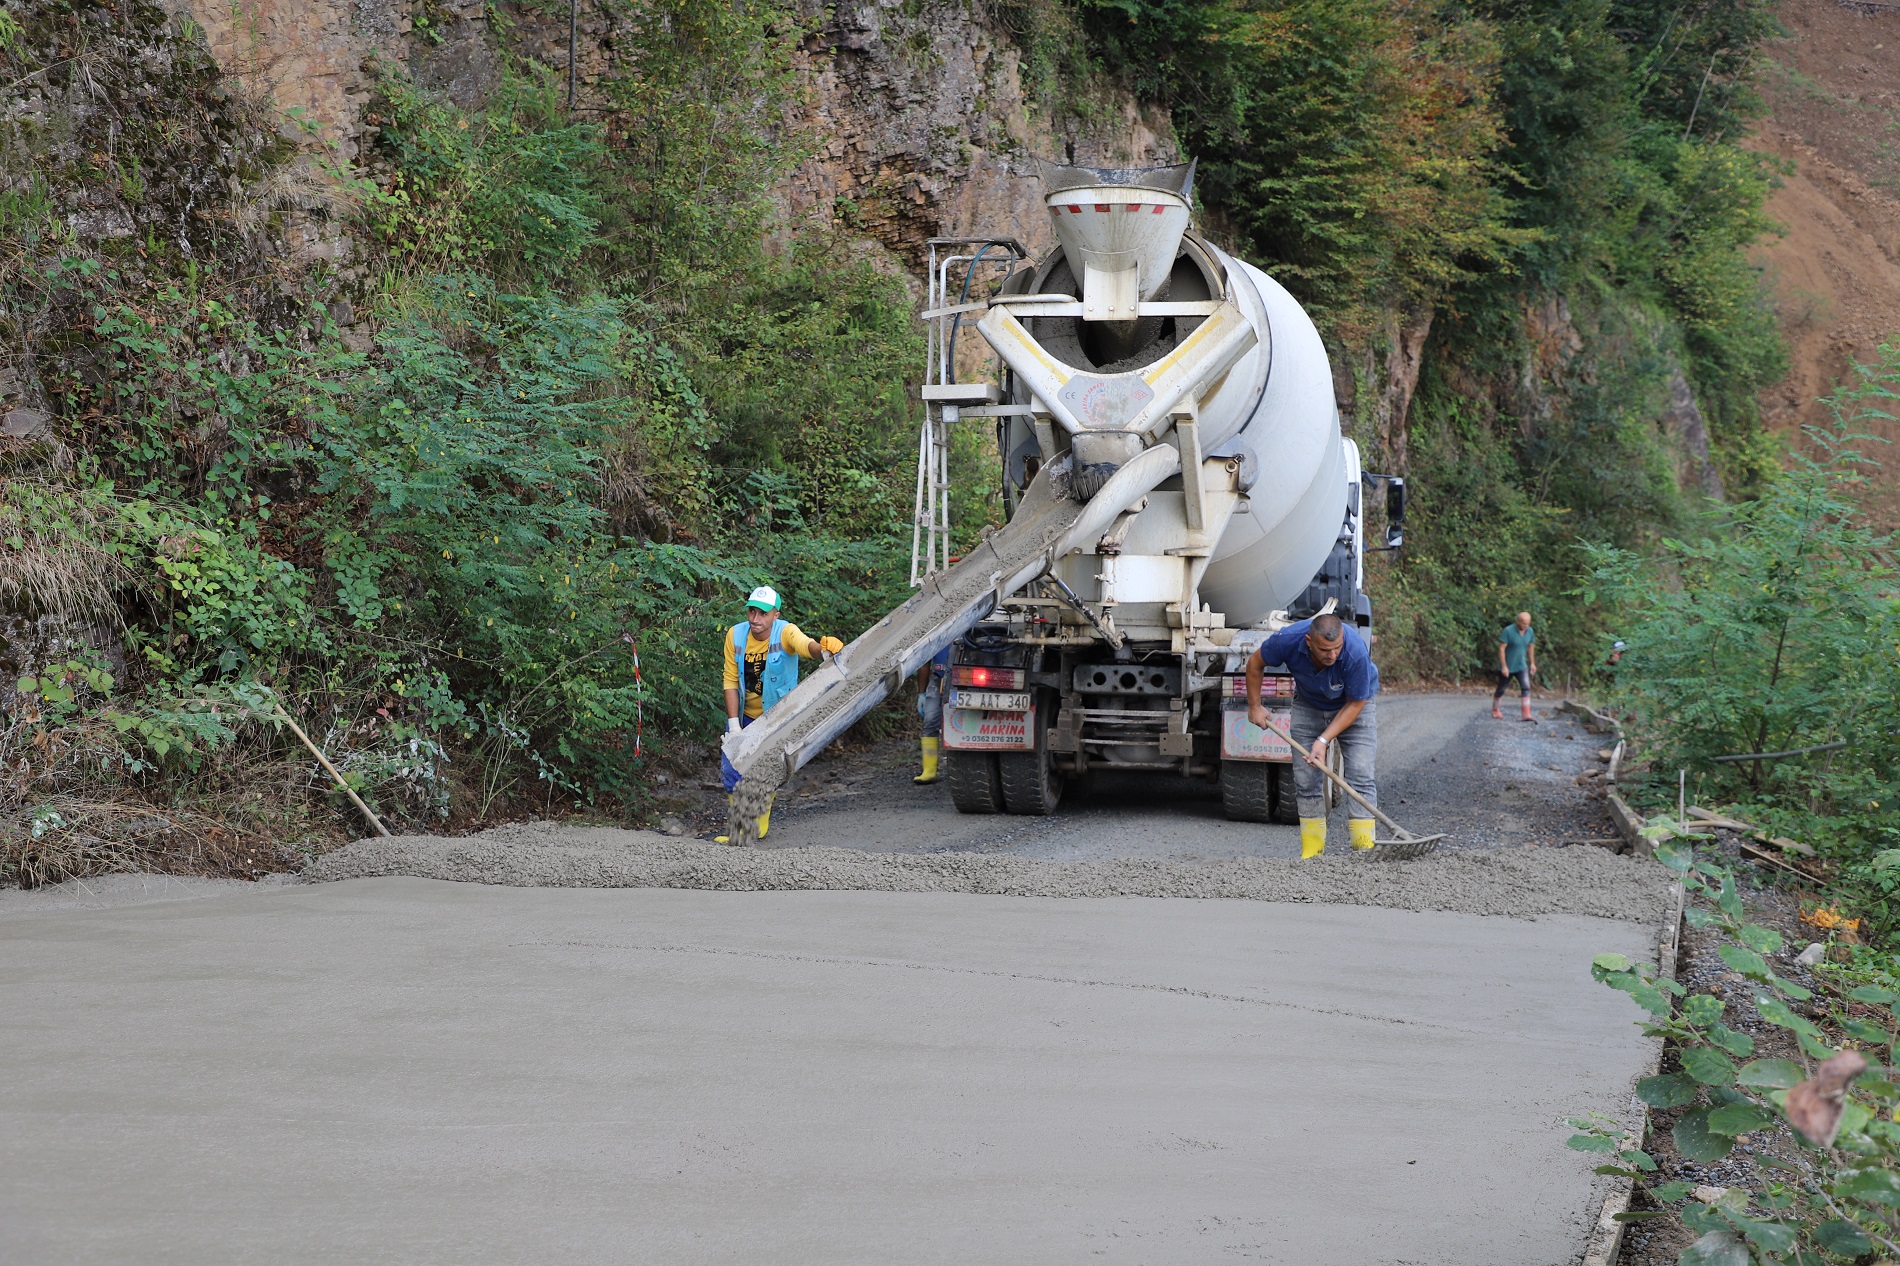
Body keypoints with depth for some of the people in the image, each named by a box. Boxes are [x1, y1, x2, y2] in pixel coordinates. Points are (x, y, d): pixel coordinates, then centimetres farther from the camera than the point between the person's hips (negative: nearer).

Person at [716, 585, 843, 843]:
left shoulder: (785, 632, -22)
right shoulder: (735, 635, -12)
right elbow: (731, 680, -8)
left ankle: (759, 827, 21)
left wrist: (822, 649, -69)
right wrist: (733, 722, -14)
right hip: (744, 715, 3)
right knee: (731, 773, 1)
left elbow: (804, 644, -45)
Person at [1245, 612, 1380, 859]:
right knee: (1306, 780, -4)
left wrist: (1324, 740, -28)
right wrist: (1254, 707, -4)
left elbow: (1356, 703, -24)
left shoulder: (1355, 652, -38)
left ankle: (1364, 850, -13)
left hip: (1353, 705, -2)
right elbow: (1255, 663, -9)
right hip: (1308, 706, 2)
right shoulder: (1288, 639, -32)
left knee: (1360, 776, -14)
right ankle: (1312, 852, 2)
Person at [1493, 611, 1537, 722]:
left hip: (1521, 666, 4)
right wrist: (1504, 666, -22)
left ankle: (1526, 714, -20)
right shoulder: (1508, 631, -21)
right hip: (1507, 667, -4)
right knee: (1501, 689, 12)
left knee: (1526, 688, -14)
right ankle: (1495, 708, 37)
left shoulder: (1530, 631, -4)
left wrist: (1532, 663, 13)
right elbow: (1501, 648, -20)